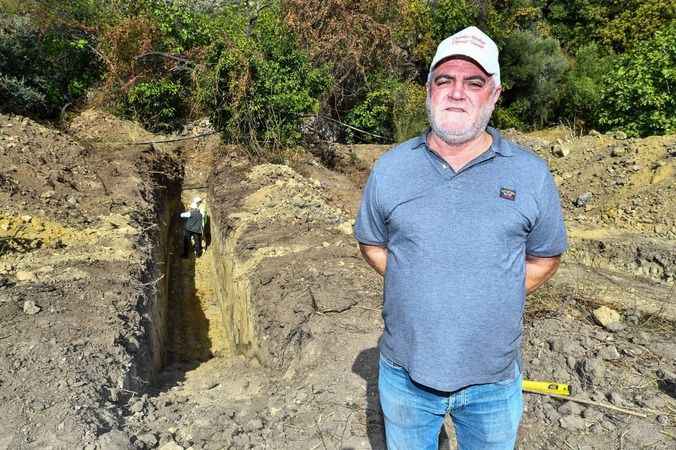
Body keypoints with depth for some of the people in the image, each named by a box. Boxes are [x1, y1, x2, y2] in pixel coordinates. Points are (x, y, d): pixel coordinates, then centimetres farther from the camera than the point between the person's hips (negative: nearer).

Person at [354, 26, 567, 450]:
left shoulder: (531, 174, -6)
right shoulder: (390, 168, -4)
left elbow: (545, 256, 5)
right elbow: (371, 243, 7)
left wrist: (494, 297, -4)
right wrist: (416, 286, -4)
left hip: (494, 381, 0)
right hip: (405, 372, 1)